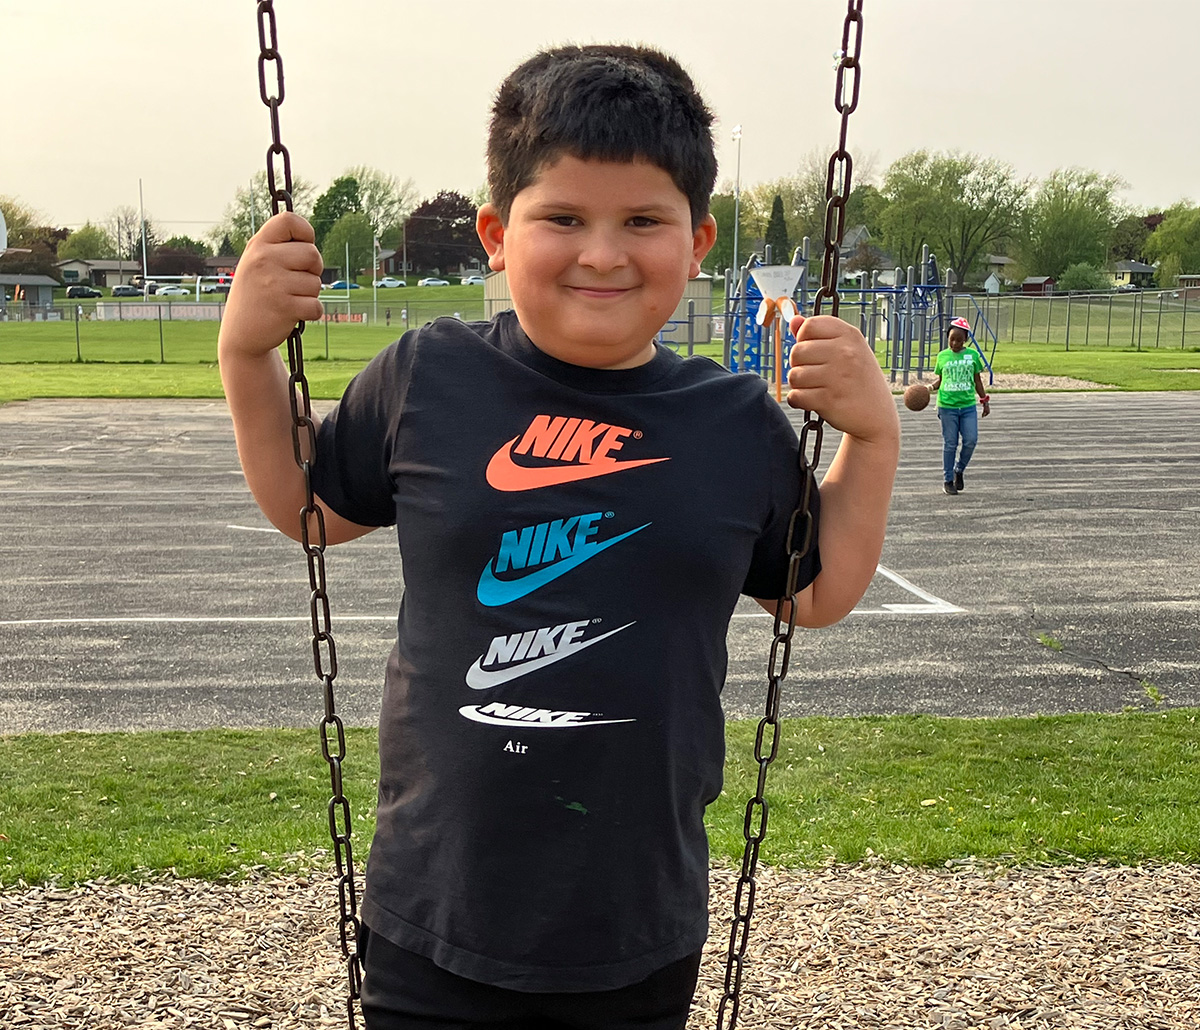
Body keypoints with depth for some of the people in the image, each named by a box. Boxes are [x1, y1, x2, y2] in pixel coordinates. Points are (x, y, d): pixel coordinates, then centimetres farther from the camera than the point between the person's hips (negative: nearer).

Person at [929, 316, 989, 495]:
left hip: (968, 405, 1)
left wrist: (985, 401, 10)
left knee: (971, 440, -8)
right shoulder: (942, 356, 5)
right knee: (950, 444, 1)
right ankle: (948, 479, 12)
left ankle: (959, 470, 16)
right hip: (947, 406, -1)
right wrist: (930, 386, -7)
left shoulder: (972, 355, 5)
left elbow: (977, 381, 13)